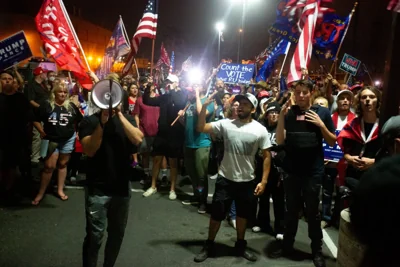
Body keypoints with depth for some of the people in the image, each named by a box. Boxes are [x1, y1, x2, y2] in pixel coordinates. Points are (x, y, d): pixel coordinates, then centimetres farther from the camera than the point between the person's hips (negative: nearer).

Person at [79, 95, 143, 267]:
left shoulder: (126, 119, 6)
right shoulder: (90, 121, -3)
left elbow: (138, 139, -13)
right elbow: (89, 150, -16)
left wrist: (119, 115, -16)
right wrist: (102, 123, -21)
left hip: (122, 187, 3)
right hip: (97, 189, -3)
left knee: (117, 233, 15)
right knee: (95, 235, 0)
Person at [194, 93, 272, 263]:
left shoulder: (260, 130, -7)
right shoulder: (226, 124, -5)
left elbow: (266, 156, -4)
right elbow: (201, 128, -6)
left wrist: (263, 181, -8)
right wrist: (205, 106, -17)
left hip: (247, 181, 1)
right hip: (225, 179, 0)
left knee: (243, 214, 18)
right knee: (217, 214, 8)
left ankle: (240, 246, 38)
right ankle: (209, 245, 27)